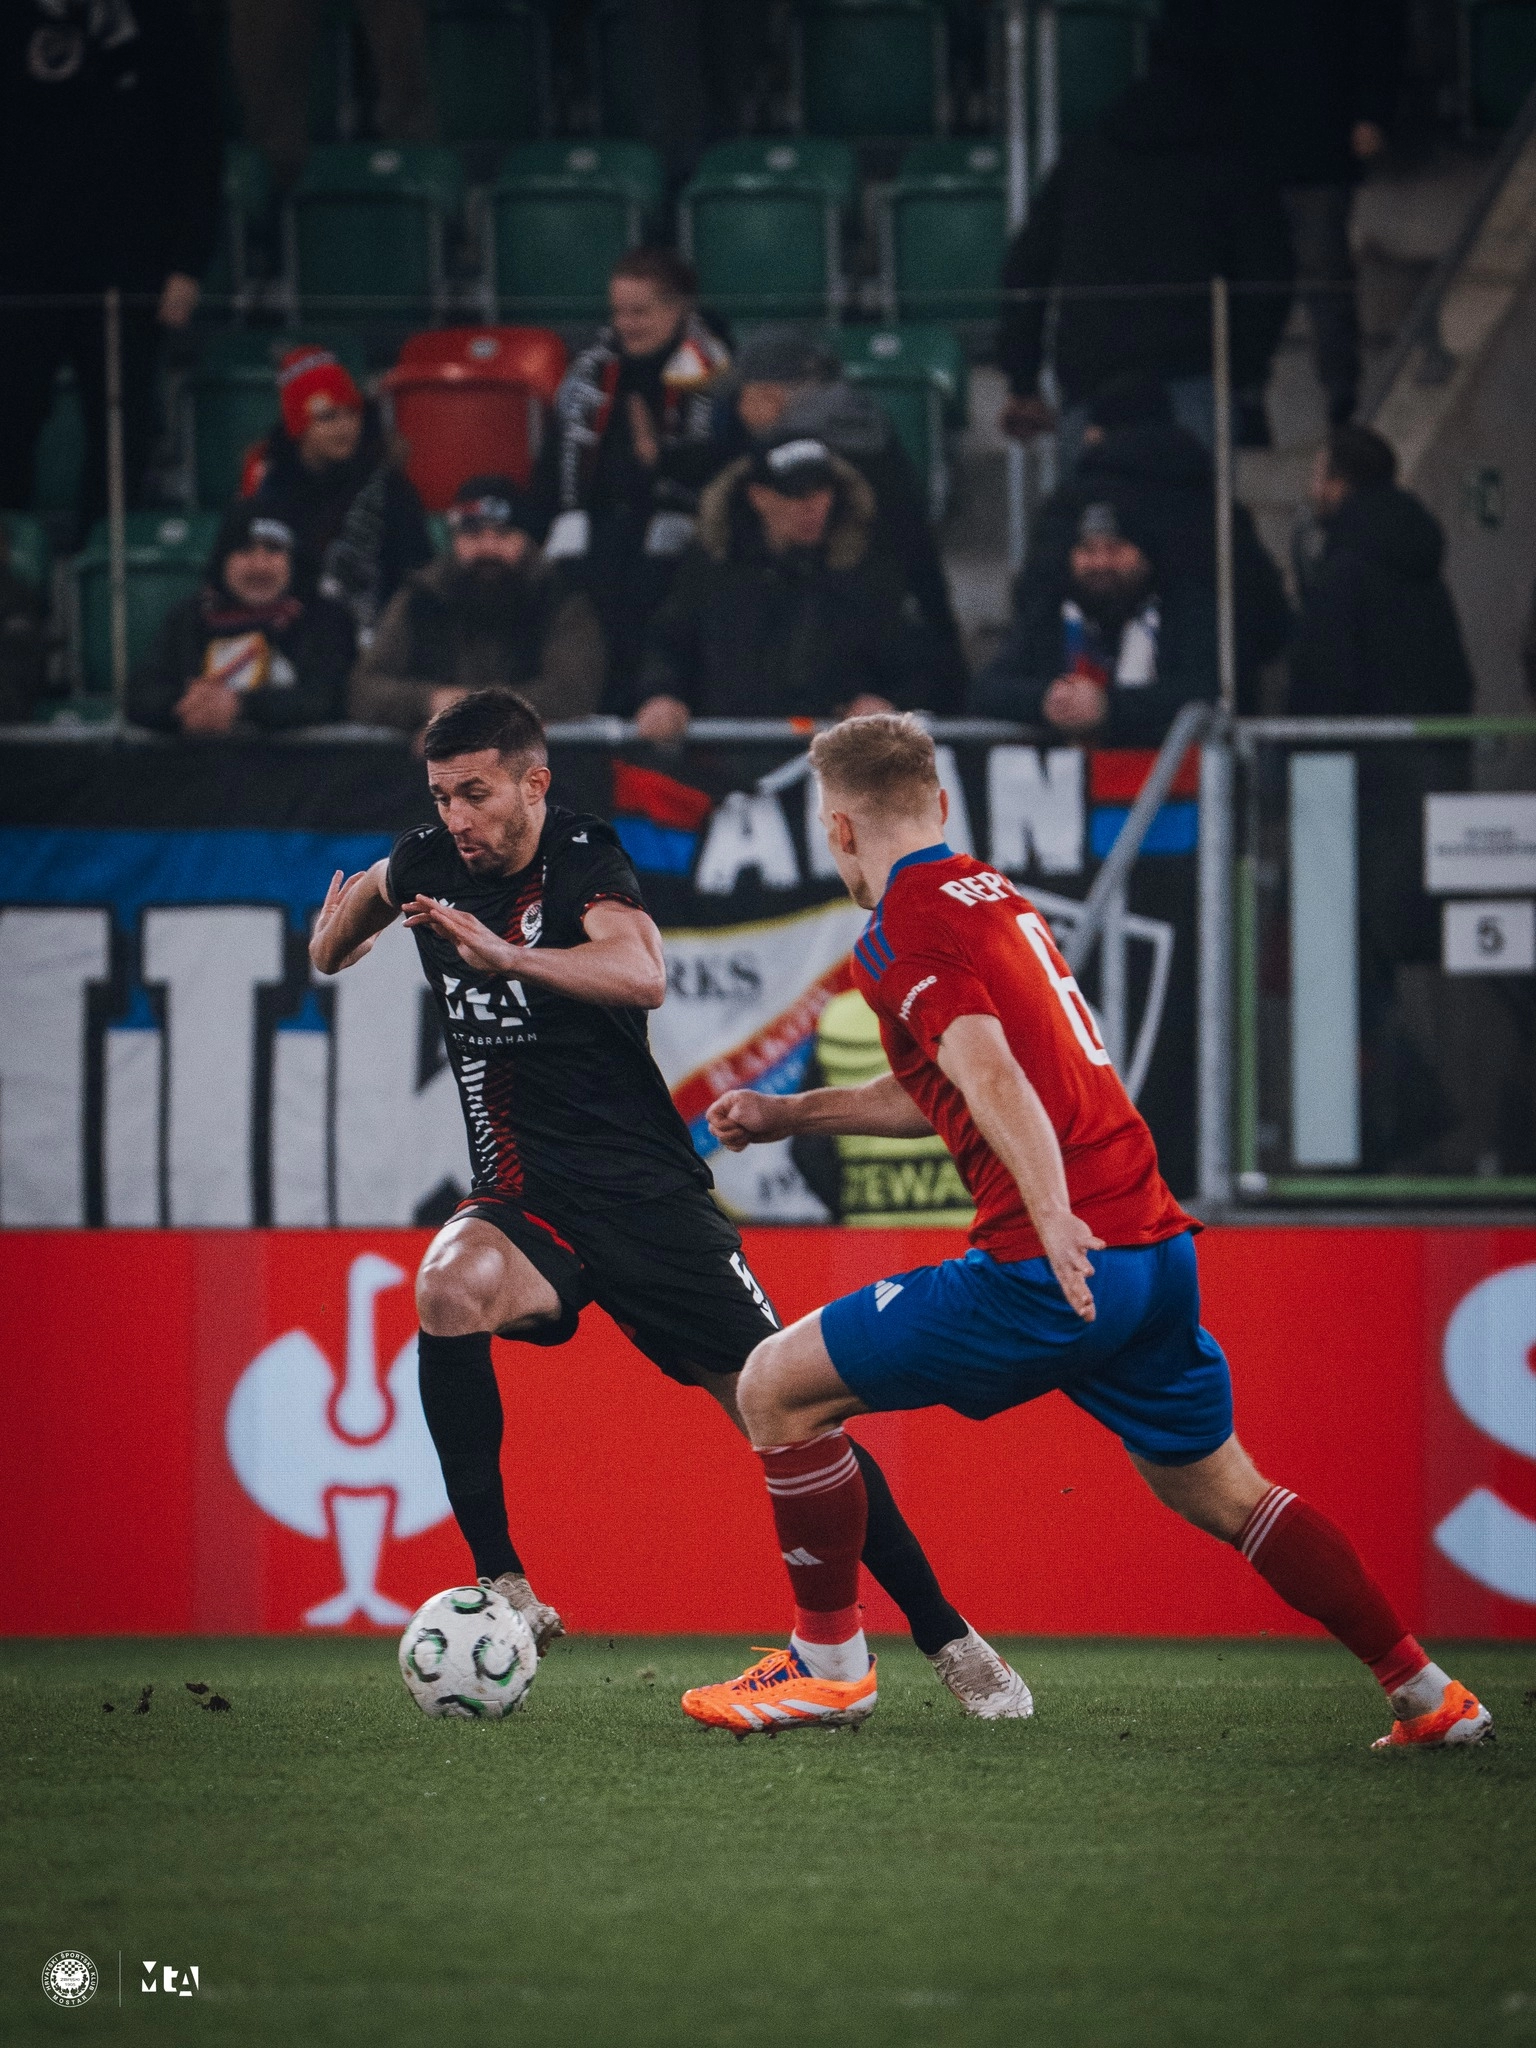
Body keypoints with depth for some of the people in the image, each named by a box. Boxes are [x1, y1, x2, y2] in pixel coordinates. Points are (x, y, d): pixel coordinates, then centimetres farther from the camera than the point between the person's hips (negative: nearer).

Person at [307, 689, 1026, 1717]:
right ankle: (503, 1589, -26)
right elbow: (365, 892, 30)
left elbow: (642, 974, -35)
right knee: (450, 1287, -32)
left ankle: (948, 1638, 12)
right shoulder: (428, 866, 2)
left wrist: (508, 954, -43)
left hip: (647, 1192, -3)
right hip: (526, 1197, 3)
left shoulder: (585, 860, -12)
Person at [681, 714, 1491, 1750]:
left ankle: (829, 1663, 8)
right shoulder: (997, 894, 21)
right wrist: (790, 1114, 38)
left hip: (1055, 1270, -8)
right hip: (1159, 1245, 9)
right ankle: (1428, 1694, 19)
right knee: (1221, 1494, 22)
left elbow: (991, 1077, -21)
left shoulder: (899, 934, -5)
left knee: (778, 1387, 2)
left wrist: (1054, 1219, -33)